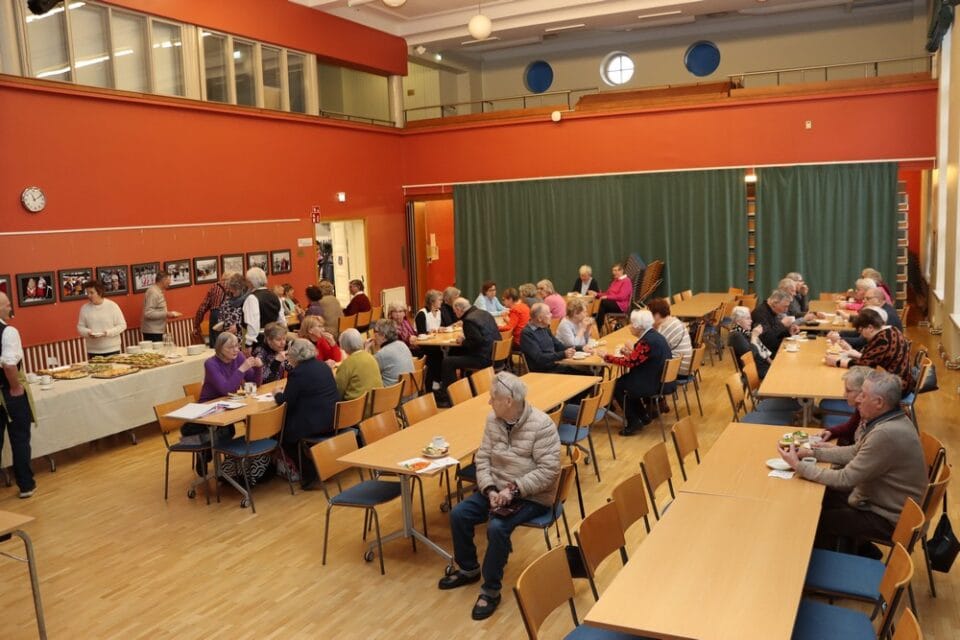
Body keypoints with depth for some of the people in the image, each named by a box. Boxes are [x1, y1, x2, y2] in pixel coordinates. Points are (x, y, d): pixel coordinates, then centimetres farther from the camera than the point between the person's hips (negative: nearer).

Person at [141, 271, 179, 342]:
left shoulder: (158, 291, 15)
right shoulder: (153, 292, -16)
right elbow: (148, 313, -24)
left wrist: (169, 313, 13)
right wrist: (166, 314, -21)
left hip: (156, 331, 10)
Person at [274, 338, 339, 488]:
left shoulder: (298, 372, -13)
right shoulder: (323, 366, 11)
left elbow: (287, 402, -10)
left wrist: (277, 395, 12)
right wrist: (285, 394, 27)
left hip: (314, 425, -8)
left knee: (282, 429, 12)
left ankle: (307, 472, 13)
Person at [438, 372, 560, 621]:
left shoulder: (542, 425, -21)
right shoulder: (493, 419, -1)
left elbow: (548, 471, -22)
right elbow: (482, 458, 1)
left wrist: (514, 489, -27)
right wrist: (490, 489, -14)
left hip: (532, 496, -7)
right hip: (498, 490, 7)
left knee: (497, 527, -29)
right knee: (458, 514, -7)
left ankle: (491, 589, -8)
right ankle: (469, 569, 18)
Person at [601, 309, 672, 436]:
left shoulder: (647, 341, -24)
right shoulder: (654, 335, 6)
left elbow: (629, 362, -22)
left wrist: (606, 356, -14)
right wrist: (629, 353, 4)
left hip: (656, 384, -10)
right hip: (663, 380, 10)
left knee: (617, 386, 2)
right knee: (624, 380, 20)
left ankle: (634, 422, 8)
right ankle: (643, 415, 23)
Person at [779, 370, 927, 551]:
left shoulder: (886, 434, -34)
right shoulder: (888, 419, -4)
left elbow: (844, 480, -27)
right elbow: (855, 451, 9)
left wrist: (798, 465, -19)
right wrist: (813, 452, 0)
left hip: (889, 518, -9)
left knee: (818, 520, 0)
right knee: (822, 497, 13)